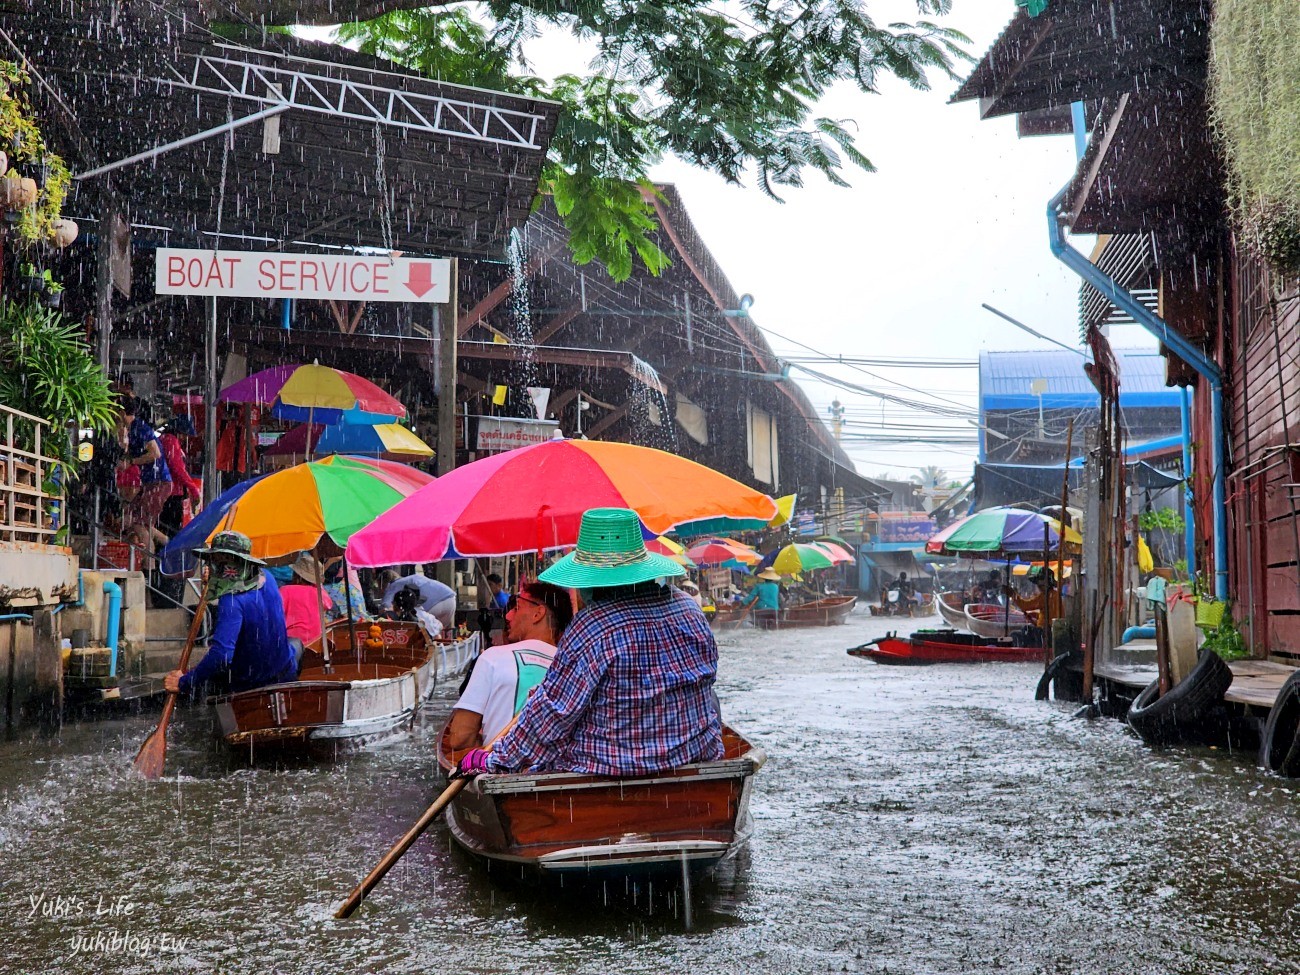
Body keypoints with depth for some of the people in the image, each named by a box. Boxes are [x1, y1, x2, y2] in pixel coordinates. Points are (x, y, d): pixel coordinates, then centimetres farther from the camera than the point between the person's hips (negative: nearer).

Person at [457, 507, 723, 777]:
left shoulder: (590, 628, -20)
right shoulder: (688, 608, -1)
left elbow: (553, 711, -15)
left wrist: (498, 759, -3)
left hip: (614, 766, -5)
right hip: (697, 751, 5)